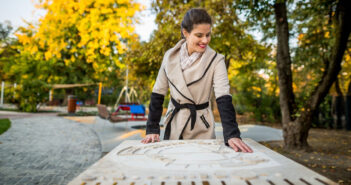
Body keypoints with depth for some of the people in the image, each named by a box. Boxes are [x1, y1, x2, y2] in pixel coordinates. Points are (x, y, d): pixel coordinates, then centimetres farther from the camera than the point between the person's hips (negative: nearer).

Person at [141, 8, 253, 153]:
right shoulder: (170, 56, -5)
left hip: (201, 130, -2)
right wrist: (152, 129, -8)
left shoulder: (216, 61, -12)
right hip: (174, 125, 2)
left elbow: (223, 98, -21)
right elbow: (158, 93, -2)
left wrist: (232, 134, -34)